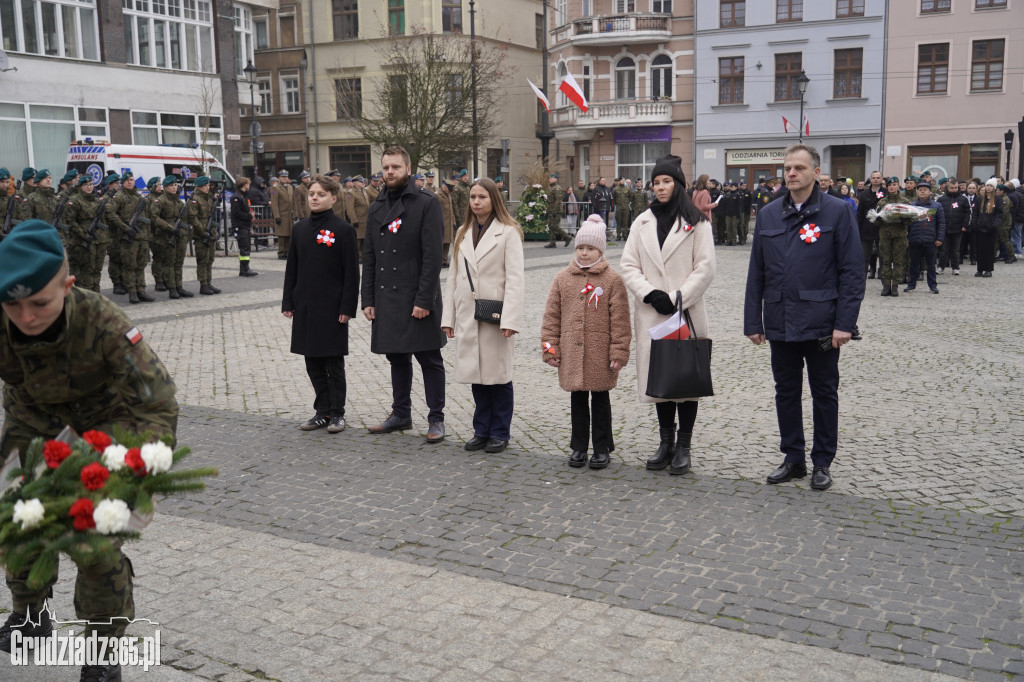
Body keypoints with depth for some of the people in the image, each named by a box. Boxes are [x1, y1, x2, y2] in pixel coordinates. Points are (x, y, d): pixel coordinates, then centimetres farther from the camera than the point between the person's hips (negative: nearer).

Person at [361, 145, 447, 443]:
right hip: (386, 298, 6)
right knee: (397, 357, 14)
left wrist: (424, 300, -17)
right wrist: (368, 299, 6)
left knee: (429, 359, 1)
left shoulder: (427, 204, -6)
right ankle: (400, 414, 26)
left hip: (417, 298, -6)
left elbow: (432, 256, -12)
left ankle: (436, 419, 10)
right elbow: (369, 257, 13)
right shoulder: (377, 208, 13)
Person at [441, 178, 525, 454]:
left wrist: (510, 319, -17)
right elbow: (453, 277, 14)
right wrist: (448, 317, 8)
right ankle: (481, 430, 19)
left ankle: (500, 433, 13)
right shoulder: (462, 233, 14)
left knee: (498, 374, 2)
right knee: (477, 374, 9)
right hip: (467, 314, 5)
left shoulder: (508, 232, -3)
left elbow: (515, 278, -9)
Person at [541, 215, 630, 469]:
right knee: (577, 399, 13)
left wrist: (619, 352, -7)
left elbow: (620, 320, -5)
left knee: (600, 400, 8)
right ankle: (578, 446, 24)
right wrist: (550, 347, 3)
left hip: (600, 355, -3)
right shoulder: (563, 278, 5)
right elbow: (552, 315, 7)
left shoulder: (612, 280, -4)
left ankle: (602, 448, 19)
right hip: (571, 353, 3)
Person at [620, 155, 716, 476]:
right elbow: (628, 266, 6)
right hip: (651, 314, 3)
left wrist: (678, 299, -14)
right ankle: (666, 443, 19)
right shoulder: (642, 223, 11)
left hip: (687, 314, -3)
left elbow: (705, 269, -5)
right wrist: (651, 294, -9)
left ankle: (684, 446, 10)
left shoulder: (696, 223, 0)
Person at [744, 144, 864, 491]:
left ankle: (822, 463, 21)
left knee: (824, 393, 9)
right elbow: (756, 273, 9)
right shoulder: (768, 214, 7)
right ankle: (793, 459, 25)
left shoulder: (838, 211, -4)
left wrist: (845, 323, -13)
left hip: (821, 322, -4)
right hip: (780, 322, 4)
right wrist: (753, 321, 5)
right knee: (786, 392, 12)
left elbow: (852, 272, -7)